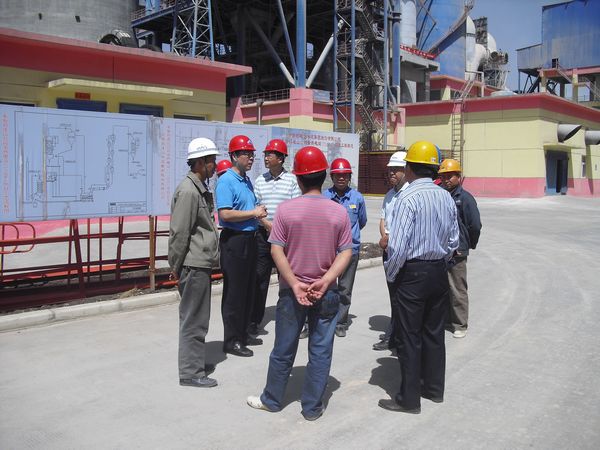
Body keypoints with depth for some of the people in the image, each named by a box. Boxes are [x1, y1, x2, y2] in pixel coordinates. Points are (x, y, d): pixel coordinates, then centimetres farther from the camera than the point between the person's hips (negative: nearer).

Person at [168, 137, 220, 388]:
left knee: (198, 318, 17)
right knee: (193, 320, -1)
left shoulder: (201, 188, 14)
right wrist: (176, 267, -13)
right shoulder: (188, 191, -16)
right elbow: (179, 233, -18)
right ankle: (190, 372, 9)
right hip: (194, 265, -9)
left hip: (202, 264, 9)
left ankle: (197, 363, 30)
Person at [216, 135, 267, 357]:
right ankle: (231, 341, 9)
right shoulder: (226, 181, -13)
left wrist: (259, 211, 6)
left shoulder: (247, 181, 14)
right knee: (234, 292, -2)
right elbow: (225, 214, -23)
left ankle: (243, 334, 28)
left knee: (248, 290, 16)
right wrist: (253, 213, -15)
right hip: (234, 240, -9)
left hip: (250, 238, 9)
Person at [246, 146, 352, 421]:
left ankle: (271, 400, 30)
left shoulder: (286, 209, -10)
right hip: (326, 293, 1)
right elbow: (346, 252, -8)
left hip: (292, 292, 0)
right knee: (320, 352, 11)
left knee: (283, 350, 14)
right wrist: (325, 281, -13)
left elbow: (277, 251, -12)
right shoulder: (339, 212, -5)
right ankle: (313, 407, 21)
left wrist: (295, 284, -13)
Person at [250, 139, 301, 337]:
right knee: (259, 276, 3)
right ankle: (254, 320, 10)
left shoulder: (292, 180, 0)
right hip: (263, 233, 2)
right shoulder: (260, 181, 9)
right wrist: (267, 224, -11)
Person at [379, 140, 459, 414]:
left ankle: (409, 399, 14)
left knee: (409, 338, 4)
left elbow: (397, 247, -21)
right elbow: (453, 240, 10)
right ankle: (434, 388, 33)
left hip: (412, 273, -7)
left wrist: (390, 276, -7)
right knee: (434, 333, 19)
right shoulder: (446, 197, 4)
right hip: (439, 272, 7)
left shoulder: (408, 198, -18)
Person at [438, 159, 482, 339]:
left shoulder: (465, 198, -8)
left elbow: (475, 226, -7)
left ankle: (460, 325, 15)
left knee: (457, 290, 3)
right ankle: (446, 320, 30)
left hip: (456, 252, -6)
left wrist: (470, 244, 3)